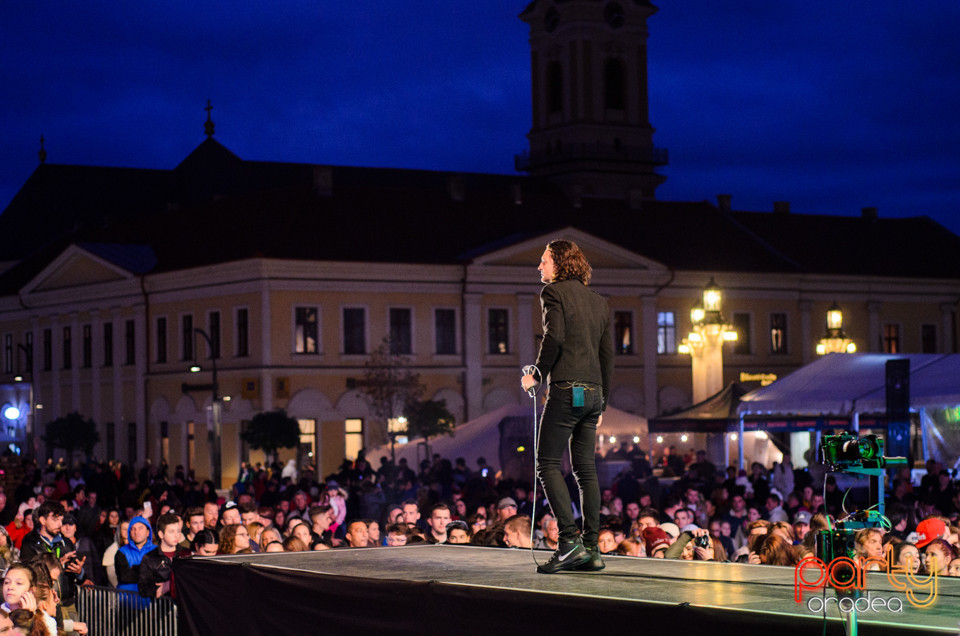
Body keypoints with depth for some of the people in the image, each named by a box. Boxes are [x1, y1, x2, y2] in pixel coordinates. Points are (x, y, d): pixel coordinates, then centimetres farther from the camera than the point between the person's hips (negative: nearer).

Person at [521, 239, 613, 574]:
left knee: (547, 463, -3)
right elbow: (607, 355, 18)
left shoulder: (554, 292, -3)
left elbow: (554, 336, -17)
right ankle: (591, 549, 6)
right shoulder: (599, 302, 19)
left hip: (566, 388, -7)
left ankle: (569, 541, -14)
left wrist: (537, 374, -5)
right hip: (593, 392, 7)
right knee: (585, 468, 9)